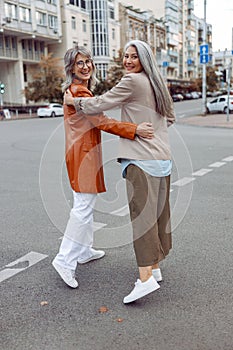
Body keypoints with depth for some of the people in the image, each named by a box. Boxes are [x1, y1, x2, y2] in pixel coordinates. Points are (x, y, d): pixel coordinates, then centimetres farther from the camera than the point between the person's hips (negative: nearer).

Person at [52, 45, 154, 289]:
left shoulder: (78, 89, 19)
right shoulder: (79, 91, -14)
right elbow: (101, 122, -24)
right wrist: (135, 130, -30)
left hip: (83, 153, 11)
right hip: (83, 154, -11)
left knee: (85, 204, 17)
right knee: (83, 207, -9)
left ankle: (84, 251, 30)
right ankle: (65, 260, -2)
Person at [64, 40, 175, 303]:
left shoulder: (132, 81, -7)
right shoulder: (156, 83, 19)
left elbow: (100, 104, -6)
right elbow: (170, 118, 28)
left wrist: (73, 101, 9)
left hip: (141, 158, -9)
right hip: (163, 157, 9)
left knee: (141, 215, -10)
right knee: (158, 214, 11)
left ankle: (146, 278, -11)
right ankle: (155, 268, 23)